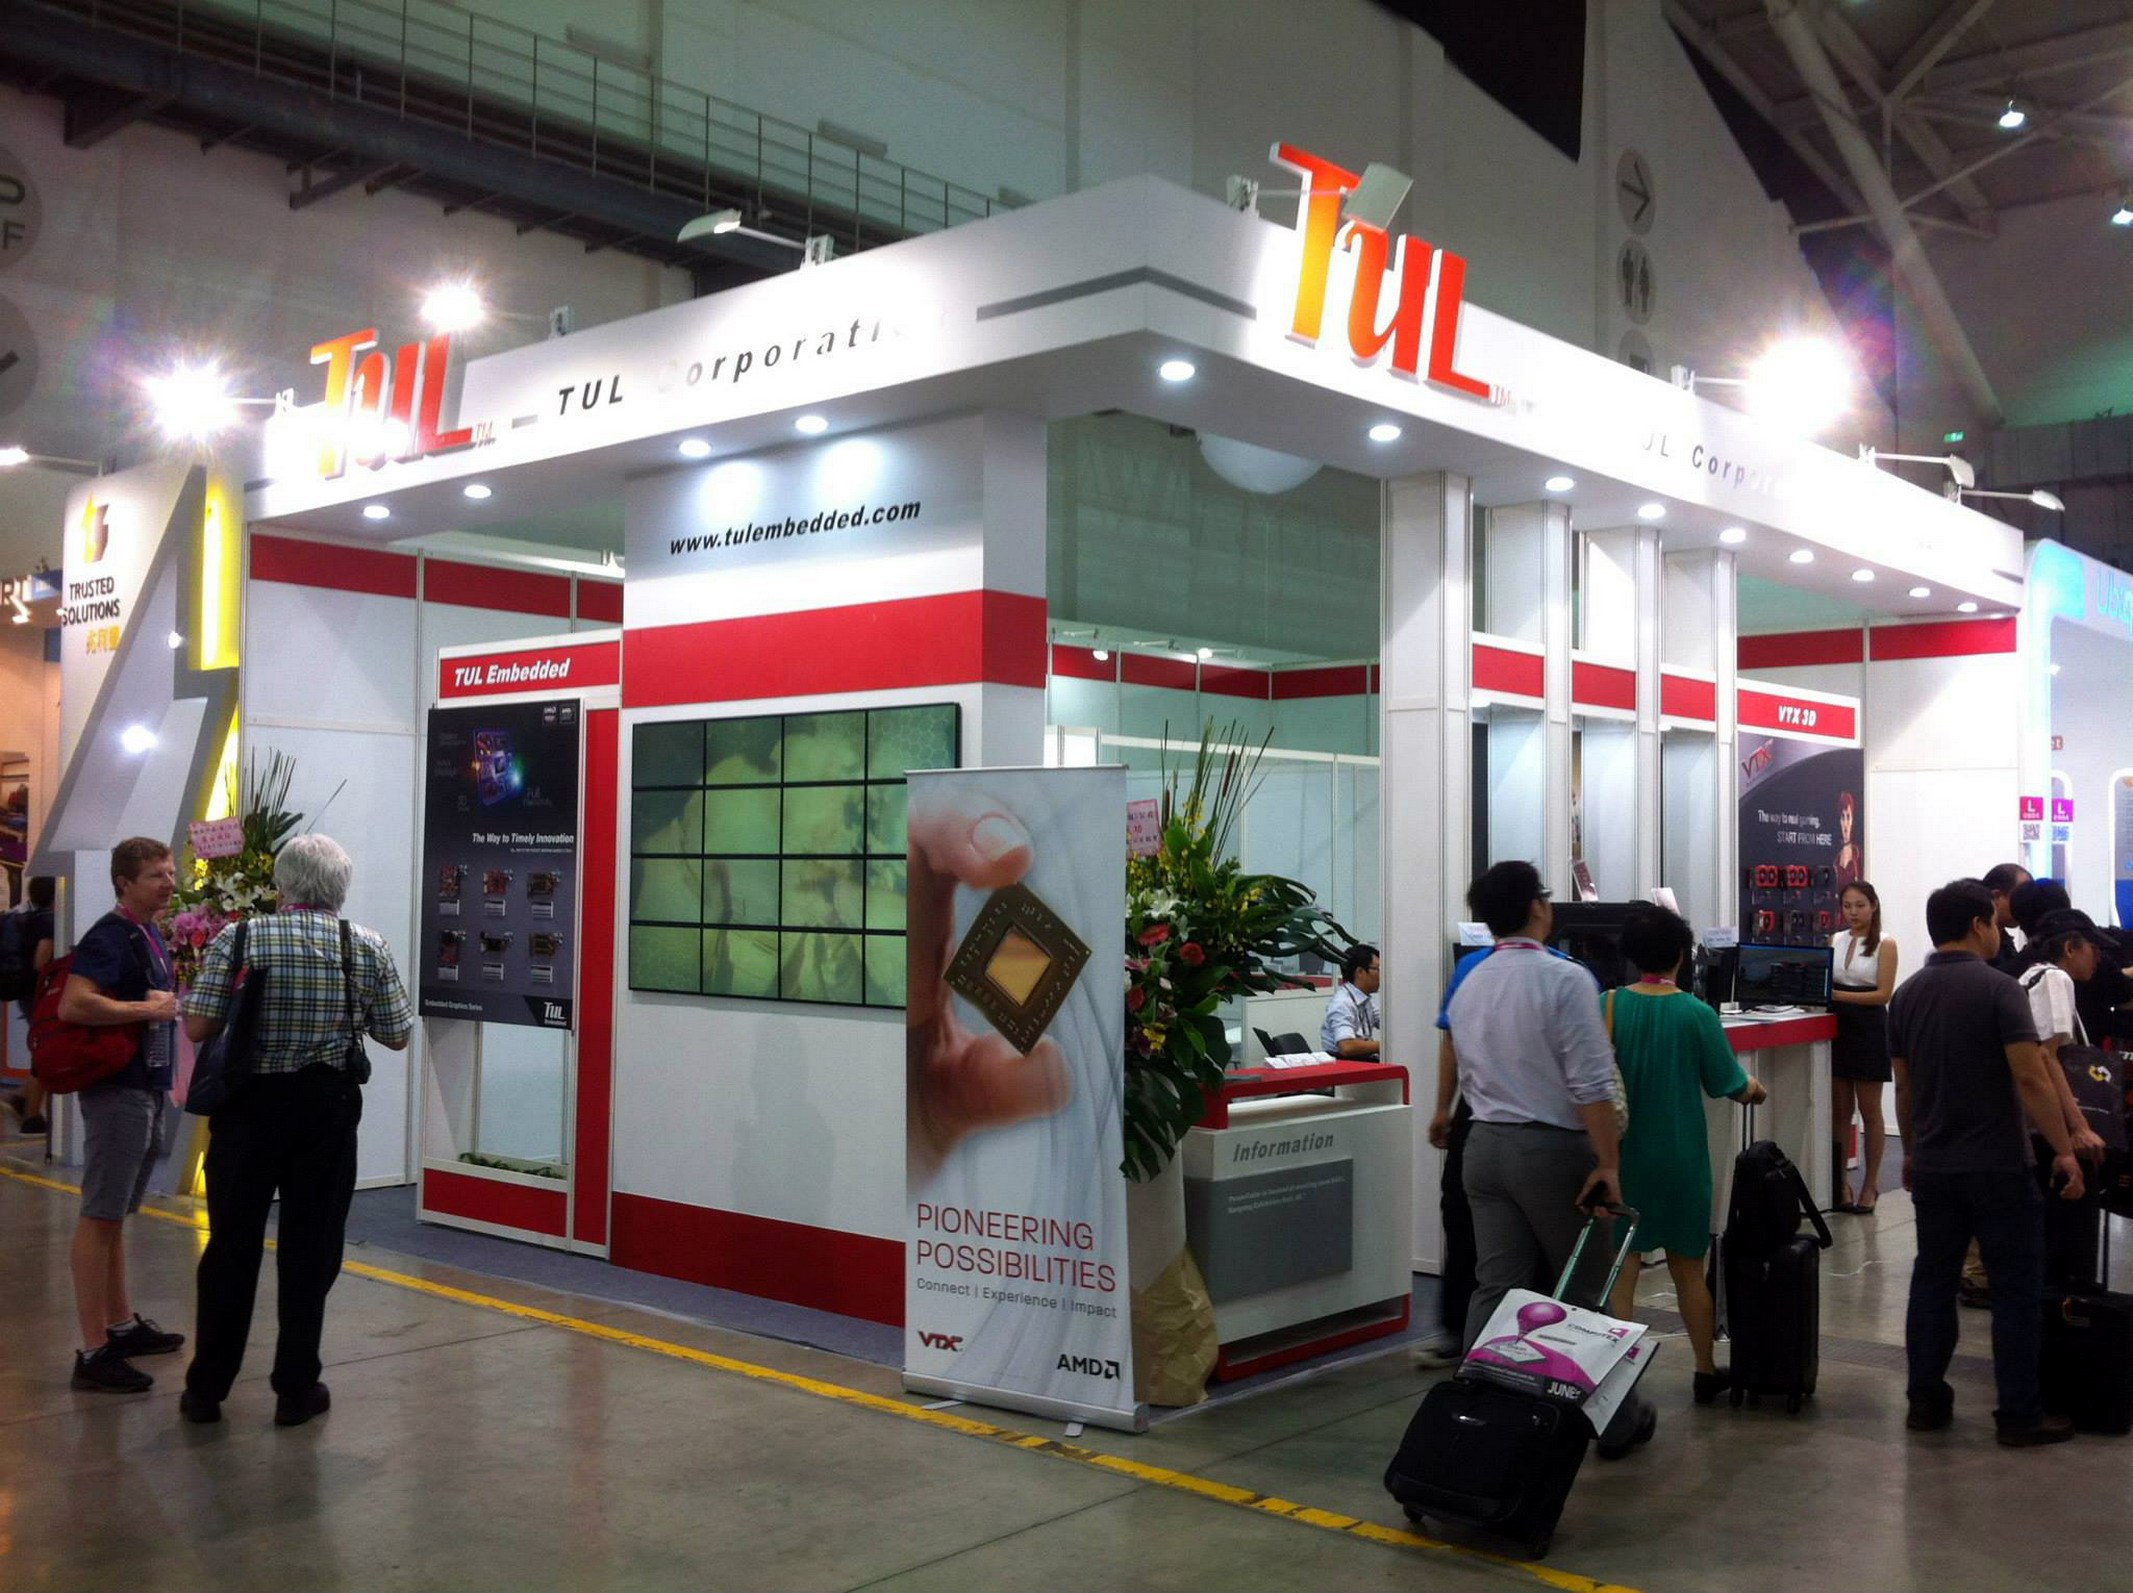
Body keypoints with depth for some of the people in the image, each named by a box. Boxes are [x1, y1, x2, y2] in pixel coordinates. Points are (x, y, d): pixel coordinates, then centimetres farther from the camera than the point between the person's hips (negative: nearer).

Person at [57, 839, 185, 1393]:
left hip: (148, 1090, 10)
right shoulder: (110, 937, -15)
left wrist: (170, 1003, 10)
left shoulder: (151, 936, 13)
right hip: (117, 1091, -10)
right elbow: (72, 1005, -29)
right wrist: (148, 1009, -20)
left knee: (115, 1214, 18)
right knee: (99, 1216, -6)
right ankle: (94, 1353, -4)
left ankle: (122, 1325, 30)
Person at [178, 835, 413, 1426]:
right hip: (327, 1109, 0)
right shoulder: (366, 947, -4)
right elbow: (397, 1036, 3)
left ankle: (206, 1388, 19)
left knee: (231, 1245, 10)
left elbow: (197, 1029, -8)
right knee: (310, 1250, 8)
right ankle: (296, 1389, 14)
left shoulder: (237, 939, -6)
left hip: (249, 1105, 0)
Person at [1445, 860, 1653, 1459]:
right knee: (1587, 1287, 8)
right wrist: (1608, 1163, -14)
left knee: (1495, 1287, 8)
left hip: (1485, 1143, 6)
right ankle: (1615, 1419, 20)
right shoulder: (1565, 979, -14)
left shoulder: (1468, 987, 8)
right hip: (1552, 1147, -5)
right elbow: (1592, 1085, -17)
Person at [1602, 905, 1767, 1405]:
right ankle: (1706, 1371, 27)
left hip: (1620, 1154, 0)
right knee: (1688, 1268, 15)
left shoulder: (1608, 1005, -6)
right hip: (1679, 1158, 0)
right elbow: (1728, 1085, 0)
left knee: (1619, 1269, 4)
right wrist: (1756, 1090, 22)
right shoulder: (1695, 1013, -9)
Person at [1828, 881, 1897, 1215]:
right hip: (1838, 1027, 4)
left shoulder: (1885, 944, -5)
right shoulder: (1835, 940, 10)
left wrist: (1840, 994, -22)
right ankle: (1840, 1182, 15)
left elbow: (1883, 994, -12)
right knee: (1840, 1109, 8)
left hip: (1869, 1028, -4)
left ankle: (1870, 1184, 12)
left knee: (1869, 1111, 3)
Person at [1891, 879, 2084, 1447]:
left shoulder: (1906, 995, 6)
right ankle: (2020, 1415, 7)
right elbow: (2031, 1078, -18)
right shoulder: (1998, 988, -13)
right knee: (2016, 1290, 3)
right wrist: (2065, 1151, -12)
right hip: (1997, 1167, -6)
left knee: (1932, 1282, 11)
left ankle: (1925, 1400, 16)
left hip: (1933, 1166, 6)